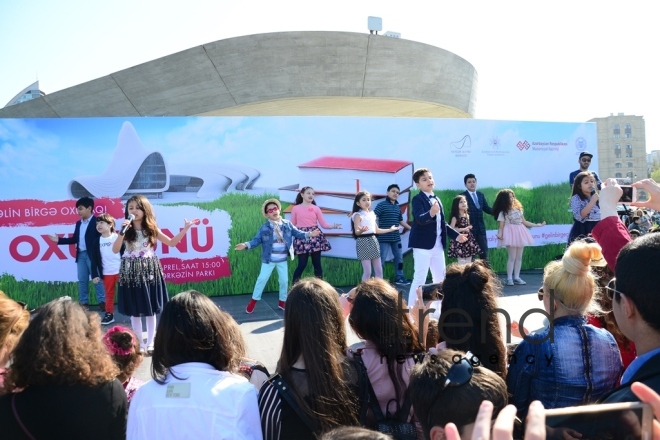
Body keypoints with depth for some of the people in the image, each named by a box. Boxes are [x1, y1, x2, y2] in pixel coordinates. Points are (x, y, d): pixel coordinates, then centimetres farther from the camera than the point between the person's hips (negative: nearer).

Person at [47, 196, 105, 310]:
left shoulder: (96, 221, -7)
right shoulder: (78, 223, 16)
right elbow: (74, 239, 18)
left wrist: (97, 252, -23)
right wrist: (59, 240, 11)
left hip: (92, 255, -7)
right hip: (81, 255, 7)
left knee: (97, 278, -2)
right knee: (82, 280, 9)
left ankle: (102, 302, 3)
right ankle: (84, 303, 15)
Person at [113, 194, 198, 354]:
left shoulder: (152, 229, 1)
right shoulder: (126, 230, -2)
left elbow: (171, 242, 6)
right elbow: (115, 250, -11)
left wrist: (185, 229, -2)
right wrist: (122, 232, -21)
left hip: (149, 271, 1)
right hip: (131, 272, -1)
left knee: (151, 310, 6)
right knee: (134, 311, 5)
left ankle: (150, 343, 17)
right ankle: (139, 344, 17)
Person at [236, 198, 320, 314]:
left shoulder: (287, 224, -1)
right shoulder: (264, 228, -5)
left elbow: (297, 233, -1)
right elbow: (257, 240, -7)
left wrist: (308, 234, -16)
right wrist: (246, 245, -24)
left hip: (282, 260, 2)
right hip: (268, 260, -2)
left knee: (284, 280, 9)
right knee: (262, 279, 2)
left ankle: (282, 301, 27)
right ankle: (254, 300, 17)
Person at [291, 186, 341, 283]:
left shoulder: (316, 208, 6)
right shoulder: (296, 208, 4)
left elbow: (323, 223, 3)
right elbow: (292, 225, 9)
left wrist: (333, 226, -13)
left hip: (315, 236, 2)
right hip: (302, 237, -2)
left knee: (317, 263, 4)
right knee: (302, 264, -5)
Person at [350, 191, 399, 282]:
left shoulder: (372, 214, 15)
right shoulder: (358, 215, -6)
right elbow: (356, 232, -16)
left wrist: (390, 229, 30)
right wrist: (361, 231, -39)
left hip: (373, 241, 7)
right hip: (363, 242, -7)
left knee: (379, 271, 7)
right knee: (367, 272, -9)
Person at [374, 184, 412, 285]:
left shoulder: (397, 207, 13)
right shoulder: (382, 205, -8)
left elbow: (401, 221, 24)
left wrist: (412, 229, 27)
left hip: (396, 237, 7)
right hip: (384, 237, -7)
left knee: (399, 258, 13)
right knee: (381, 259, -4)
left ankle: (399, 278, 25)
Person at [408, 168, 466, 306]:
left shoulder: (437, 199, 14)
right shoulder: (417, 199, -10)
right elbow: (420, 219, -28)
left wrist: (456, 235, 14)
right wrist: (431, 213, -47)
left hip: (438, 245, 8)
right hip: (423, 245, -8)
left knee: (440, 278, 16)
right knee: (420, 278, -8)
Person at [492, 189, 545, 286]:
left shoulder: (518, 209, 14)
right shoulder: (503, 212, -3)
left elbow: (524, 222, 18)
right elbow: (501, 225, -8)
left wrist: (538, 225, 18)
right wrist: (500, 233, -27)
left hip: (520, 233, 6)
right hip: (511, 234, -6)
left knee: (519, 257, 5)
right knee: (512, 257, -9)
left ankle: (516, 277, 12)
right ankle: (509, 278, -3)